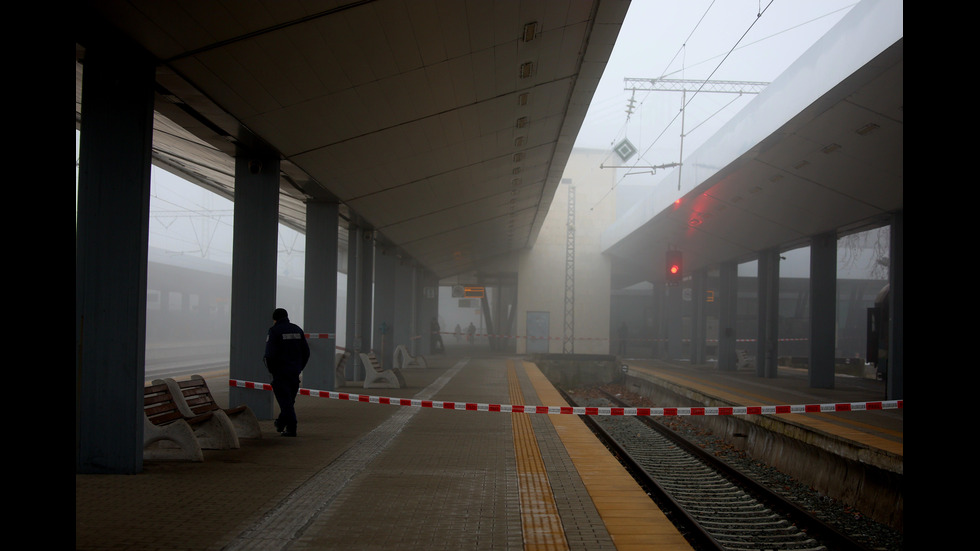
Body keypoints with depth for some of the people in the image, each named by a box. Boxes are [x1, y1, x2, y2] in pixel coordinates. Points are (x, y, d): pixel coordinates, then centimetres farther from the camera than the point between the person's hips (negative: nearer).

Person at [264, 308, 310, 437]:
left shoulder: (274, 331, -8)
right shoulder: (297, 329, 10)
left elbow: (270, 354, -16)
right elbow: (306, 352, 9)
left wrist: (271, 370, -3)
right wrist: (299, 367, 13)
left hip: (280, 370, -6)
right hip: (295, 371, 6)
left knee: (285, 400, -3)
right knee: (290, 398, 16)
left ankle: (291, 429, -7)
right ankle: (281, 423, 31)